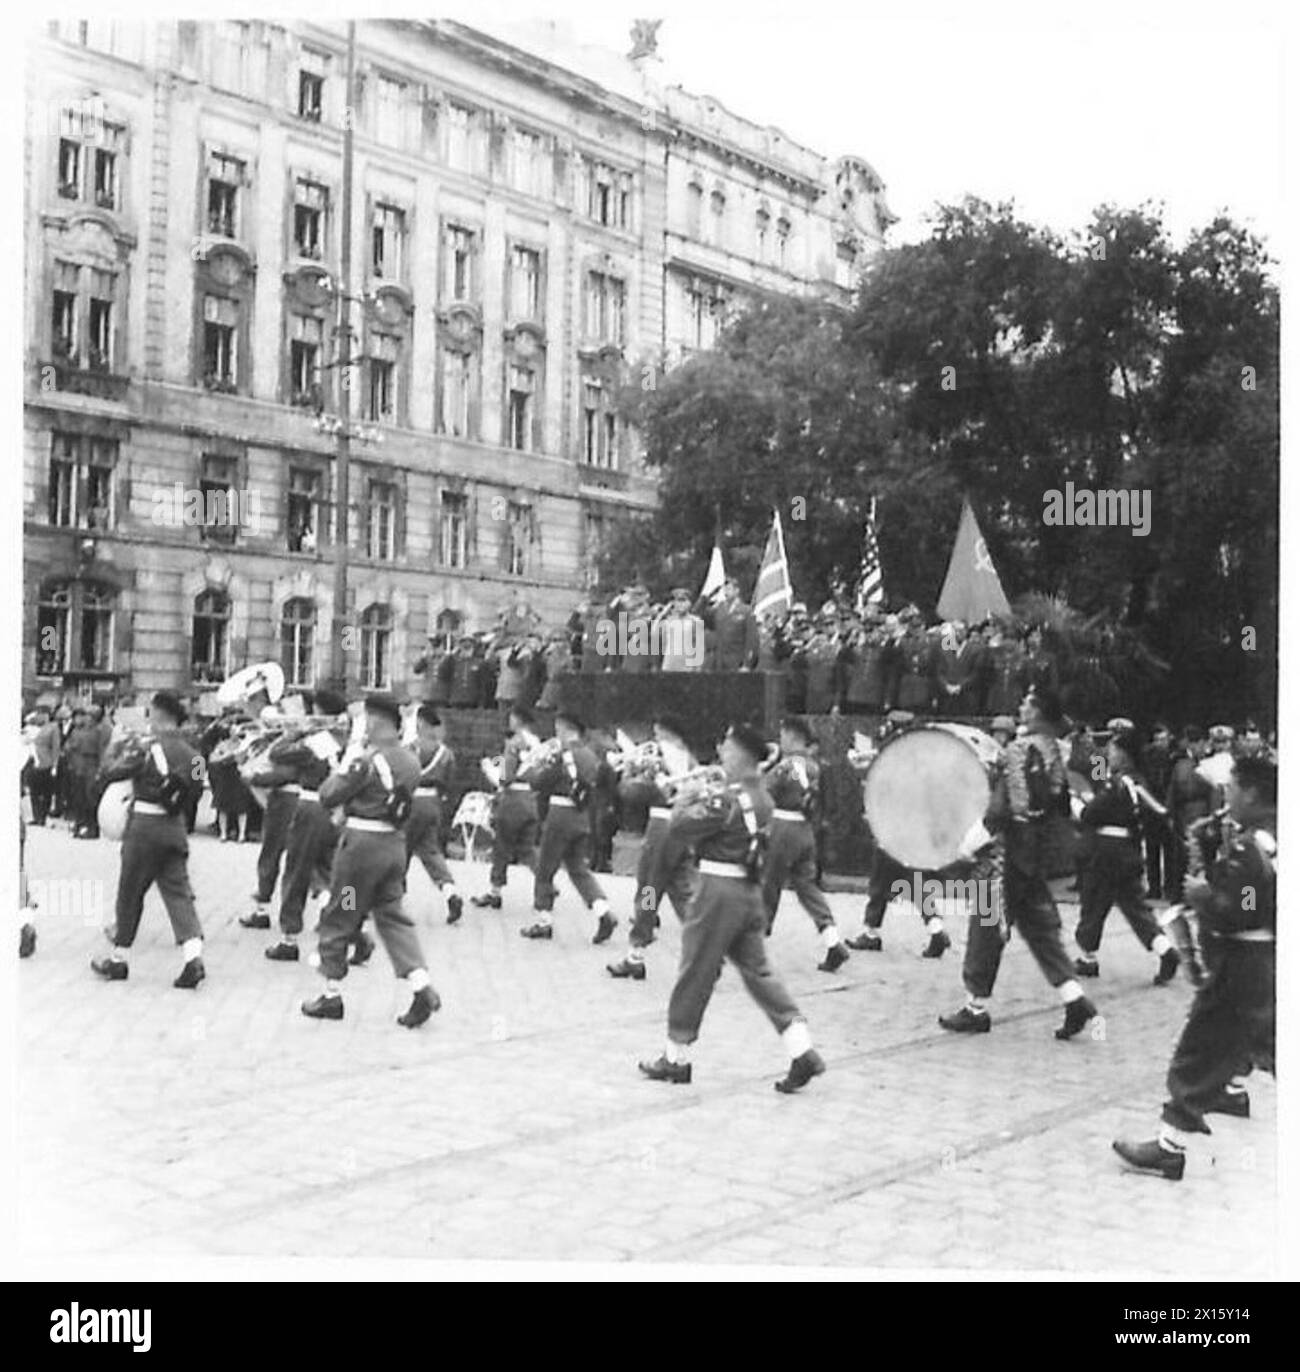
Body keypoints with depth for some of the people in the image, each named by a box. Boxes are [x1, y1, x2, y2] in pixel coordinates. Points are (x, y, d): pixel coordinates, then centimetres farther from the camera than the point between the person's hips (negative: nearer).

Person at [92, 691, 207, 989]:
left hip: (145, 825, -5)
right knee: (178, 892, 4)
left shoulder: (150, 750, -12)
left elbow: (110, 774, -8)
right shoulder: (190, 754, 4)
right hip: (175, 827, 5)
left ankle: (118, 959, 21)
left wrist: (125, 757, 10)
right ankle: (194, 955, -13)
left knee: (130, 892, 9)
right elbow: (197, 786, 10)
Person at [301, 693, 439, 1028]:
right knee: (393, 916, 12)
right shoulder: (410, 762, 7)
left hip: (362, 841, -6)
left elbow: (328, 796, -11)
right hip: (395, 842, 7)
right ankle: (421, 985, -4)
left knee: (338, 919, 8)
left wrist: (342, 767, 4)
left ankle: (332, 996, 19)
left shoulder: (366, 759, -15)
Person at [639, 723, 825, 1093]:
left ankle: (676, 1058, 18)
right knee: (758, 971, 10)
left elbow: (679, 827, -14)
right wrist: (706, 796, 5)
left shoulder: (726, 799, -18)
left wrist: (687, 802, 4)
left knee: (695, 975, 5)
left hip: (720, 889, -8)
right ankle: (803, 1051, 1)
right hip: (751, 891, 8)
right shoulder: (761, 796, 10)